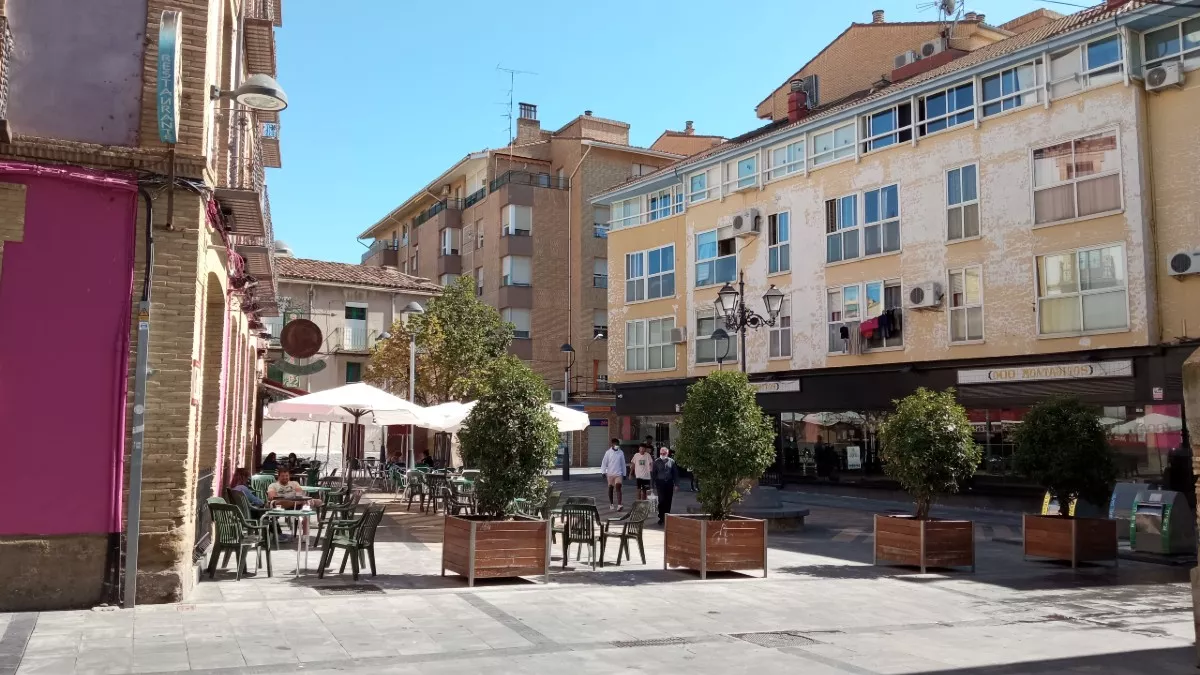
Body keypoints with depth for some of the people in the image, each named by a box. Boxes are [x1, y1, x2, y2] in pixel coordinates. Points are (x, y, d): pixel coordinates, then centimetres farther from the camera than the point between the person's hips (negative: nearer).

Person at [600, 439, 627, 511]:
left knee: (618, 488, -14)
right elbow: (604, 462, 0)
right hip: (610, 473, 0)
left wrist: (624, 473, 13)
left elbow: (623, 463, 11)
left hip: (618, 473, 0)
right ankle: (611, 504, 24)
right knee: (610, 488, 10)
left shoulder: (621, 452, 3)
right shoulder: (608, 453, -2)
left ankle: (619, 505, -23)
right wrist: (603, 472, -7)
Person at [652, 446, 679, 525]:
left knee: (668, 501, 7)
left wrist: (676, 484, 2)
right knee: (661, 500, -10)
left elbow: (675, 474, 6)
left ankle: (666, 517, 19)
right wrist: (653, 485, -1)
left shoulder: (671, 462, 4)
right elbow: (653, 473, 3)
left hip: (669, 483, 2)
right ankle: (661, 518, -1)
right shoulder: (656, 462, 2)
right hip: (660, 483, -2)